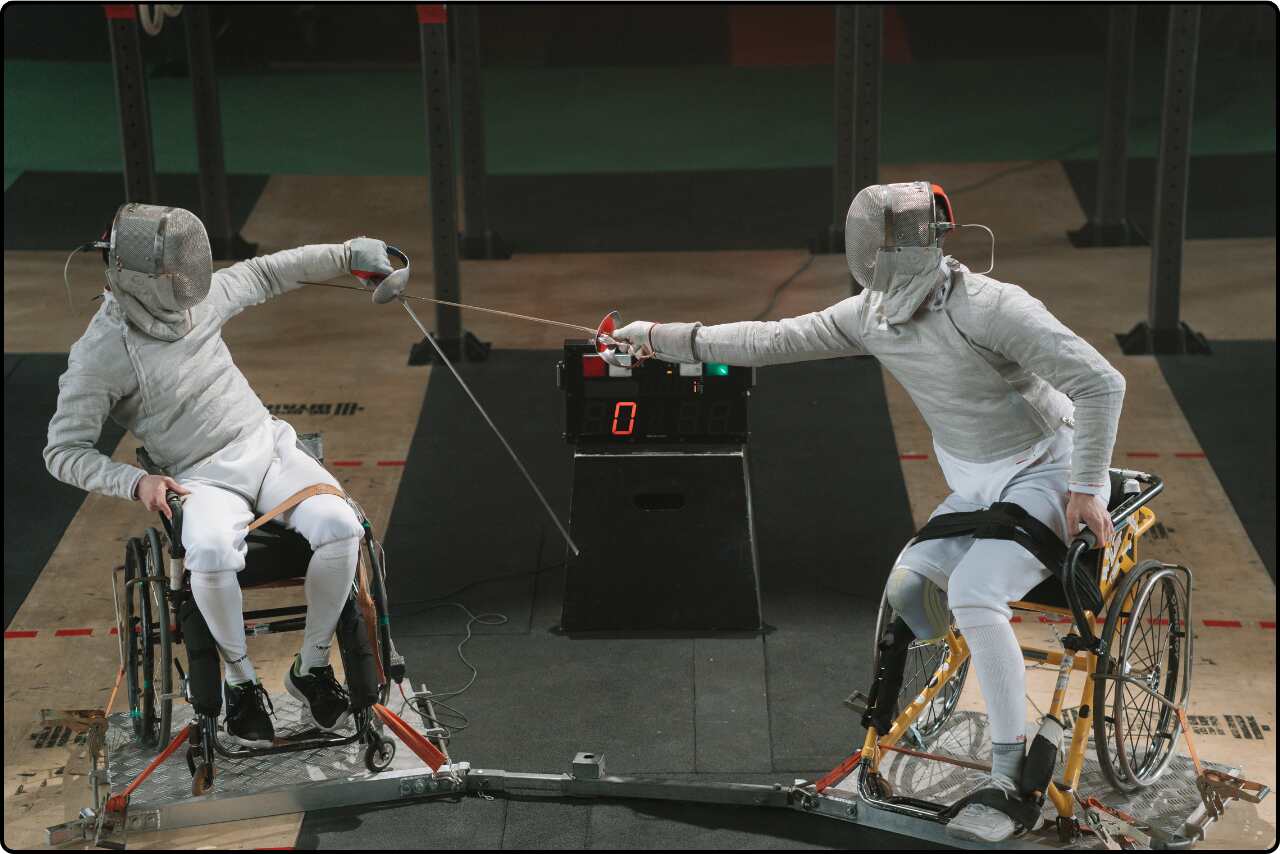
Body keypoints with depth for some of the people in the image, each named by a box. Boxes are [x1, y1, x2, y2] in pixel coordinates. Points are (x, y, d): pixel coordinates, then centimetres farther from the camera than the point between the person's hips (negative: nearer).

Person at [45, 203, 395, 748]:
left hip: (268, 445, 4)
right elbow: (63, 451, -7)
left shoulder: (195, 296, 1)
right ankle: (240, 681, -9)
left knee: (340, 528, -25)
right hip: (205, 479, -4)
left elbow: (263, 274, 20)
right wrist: (135, 482, -22)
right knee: (212, 554, -38)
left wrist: (346, 255, 25)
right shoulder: (98, 356, -13)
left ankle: (311, 667, -3)